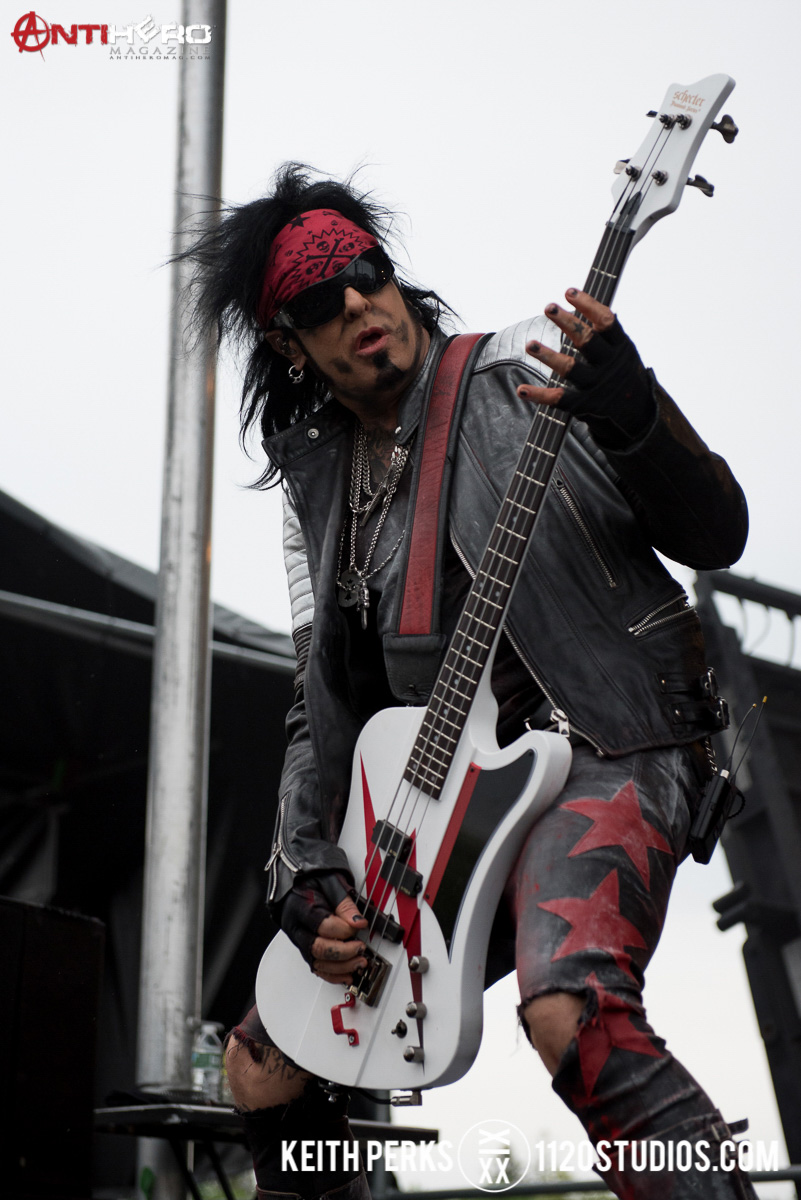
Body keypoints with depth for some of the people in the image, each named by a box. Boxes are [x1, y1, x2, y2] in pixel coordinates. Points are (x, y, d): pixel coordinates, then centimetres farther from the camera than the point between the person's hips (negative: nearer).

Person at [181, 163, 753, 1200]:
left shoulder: (528, 370, 1)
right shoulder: (317, 491, 15)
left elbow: (715, 536, -6)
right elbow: (324, 711, 15)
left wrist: (631, 415, -25)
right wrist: (307, 882, 1)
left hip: (606, 753, -6)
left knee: (570, 1012, -36)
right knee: (262, 1066, 8)